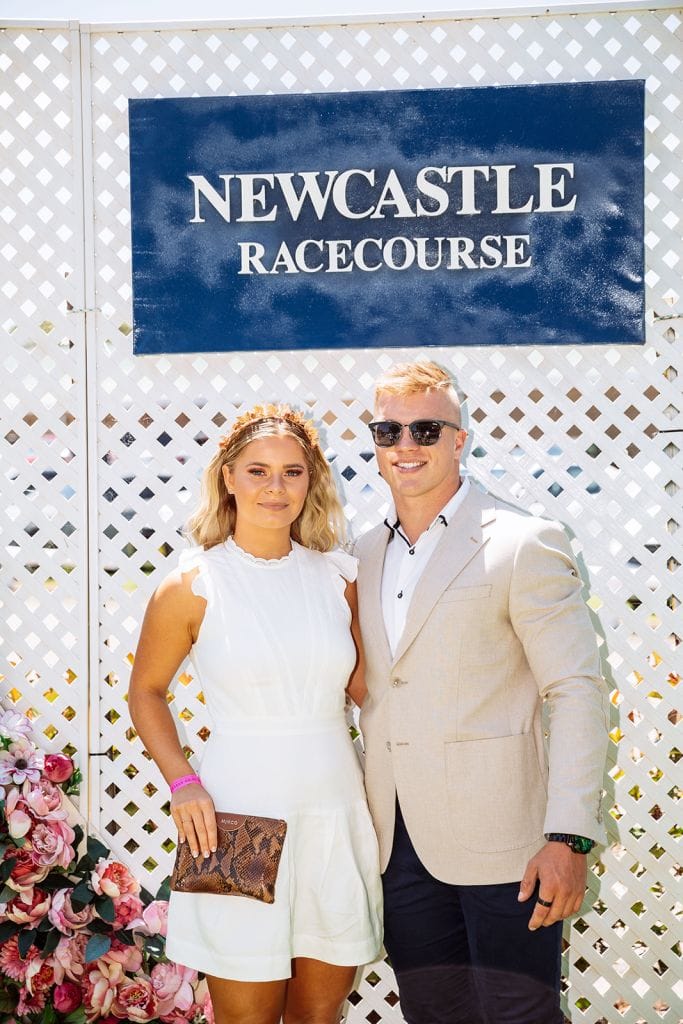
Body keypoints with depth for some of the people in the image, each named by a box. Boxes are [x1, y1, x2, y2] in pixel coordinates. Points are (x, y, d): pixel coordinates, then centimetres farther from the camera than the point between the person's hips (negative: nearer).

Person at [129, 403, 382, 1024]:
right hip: (243, 824, -3)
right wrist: (181, 782, -8)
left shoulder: (338, 575, 3)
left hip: (336, 816, 4)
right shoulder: (192, 586, -6)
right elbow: (147, 692, 5)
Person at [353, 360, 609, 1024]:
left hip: (498, 842, -6)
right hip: (401, 843, 6)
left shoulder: (523, 543, -8)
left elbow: (577, 692, -11)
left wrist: (570, 838, -18)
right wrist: (365, 817, 11)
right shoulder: (365, 556, 11)